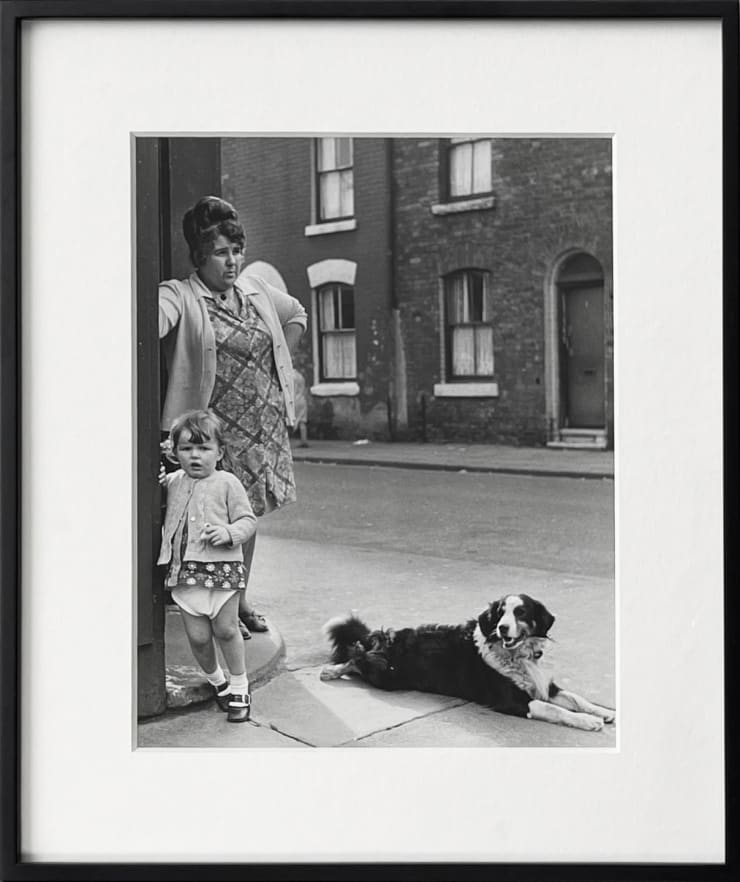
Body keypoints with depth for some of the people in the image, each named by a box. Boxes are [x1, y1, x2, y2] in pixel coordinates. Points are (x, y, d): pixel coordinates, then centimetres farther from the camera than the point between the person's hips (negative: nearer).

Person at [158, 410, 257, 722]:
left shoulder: (227, 483, -3)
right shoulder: (174, 482, 11)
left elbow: (248, 520, -3)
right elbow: (166, 518, 23)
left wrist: (228, 533, -22)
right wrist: (159, 488, 7)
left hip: (222, 567, -4)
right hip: (184, 571, 4)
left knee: (226, 629, -1)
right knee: (197, 636, 5)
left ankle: (239, 687, 18)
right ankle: (217, 681, 29)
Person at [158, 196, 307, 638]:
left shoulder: (256, 290, 10)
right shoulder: (179, 296, -8)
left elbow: (296, 315, 27)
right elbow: (153, 320, -28)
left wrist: (279, 362, 18)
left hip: (265, 424, 6)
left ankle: (240, 598, 27)